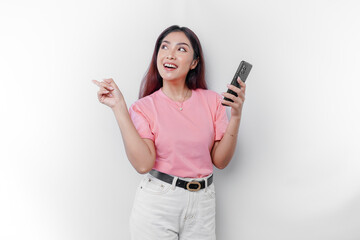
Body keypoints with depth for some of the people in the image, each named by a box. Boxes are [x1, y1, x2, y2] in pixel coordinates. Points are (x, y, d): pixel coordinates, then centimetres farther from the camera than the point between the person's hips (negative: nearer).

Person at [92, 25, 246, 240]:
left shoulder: (212, 101, 2)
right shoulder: (144, 106, -4)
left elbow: (220, 161, -1)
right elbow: (143, 163, -18)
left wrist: (236, 116, -12)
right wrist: (119, 108, -17)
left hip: (202, 203, 2)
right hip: (157, 203, -2)